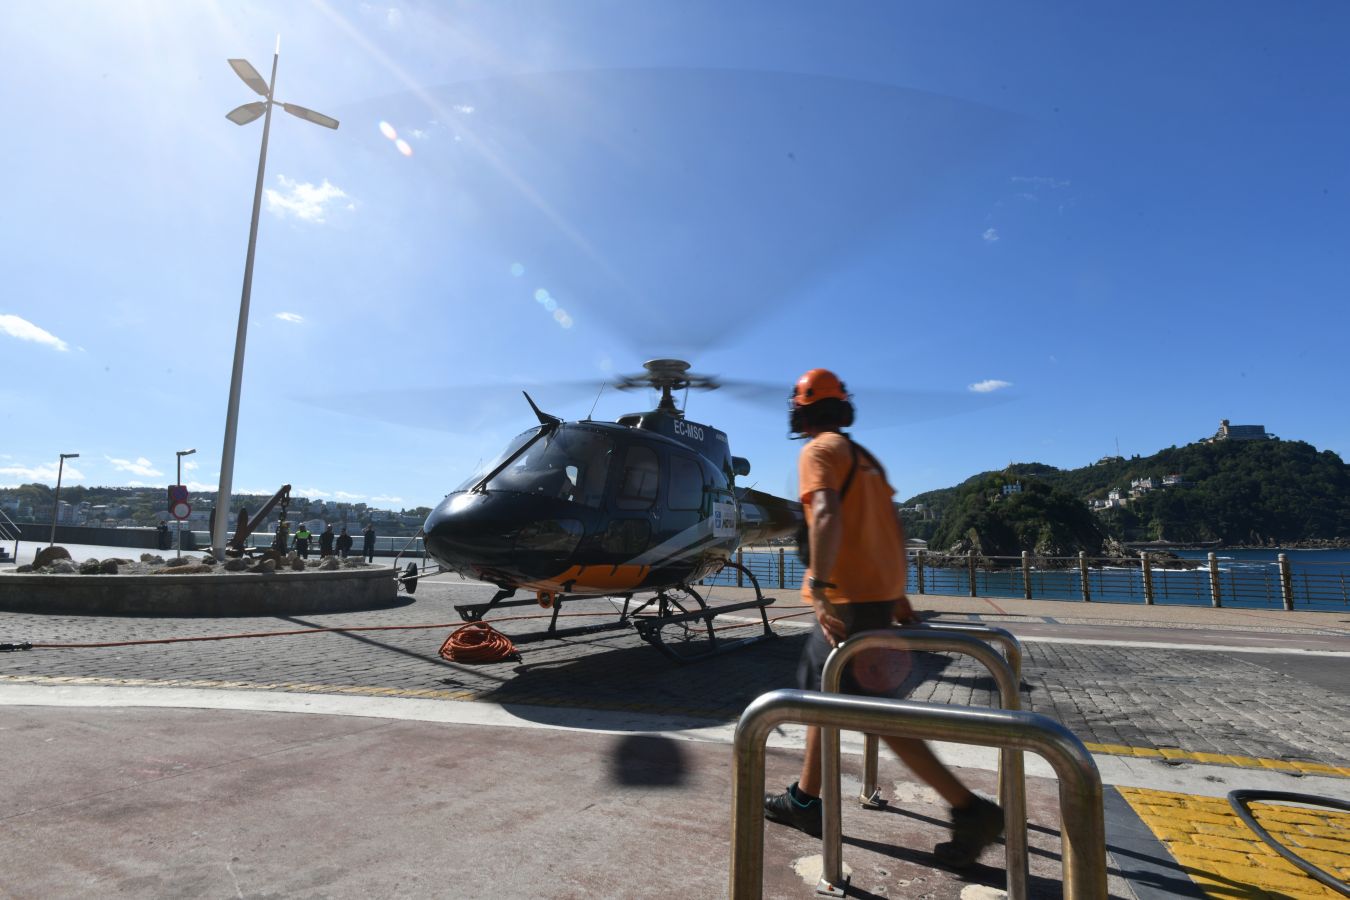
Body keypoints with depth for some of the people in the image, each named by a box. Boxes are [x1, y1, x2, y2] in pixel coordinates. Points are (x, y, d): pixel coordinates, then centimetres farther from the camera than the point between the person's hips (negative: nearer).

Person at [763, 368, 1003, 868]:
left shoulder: (819, 451, -9)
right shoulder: (865, 458, 17)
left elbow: (827, 515, -26)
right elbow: (895, 529, 17)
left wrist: (818, 588, -30)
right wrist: (897, 593, 20)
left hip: (850, 600, -9)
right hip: (881, 592, 9)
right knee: (818, 690, 17)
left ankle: (970, 810, 4)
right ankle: (805, 800, 27)